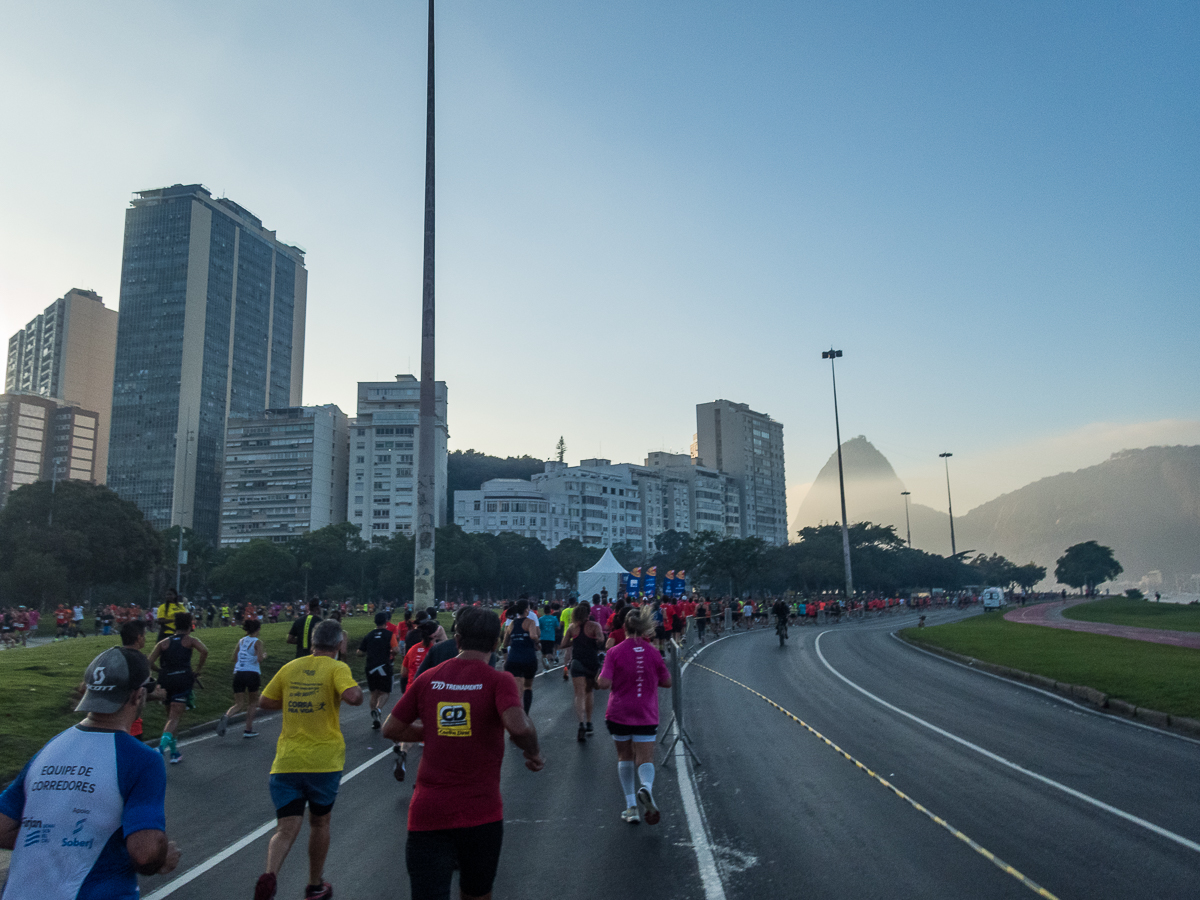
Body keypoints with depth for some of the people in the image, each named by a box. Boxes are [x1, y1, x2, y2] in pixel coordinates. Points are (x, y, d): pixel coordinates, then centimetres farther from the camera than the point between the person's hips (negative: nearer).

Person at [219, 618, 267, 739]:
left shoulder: (241, 641, 13)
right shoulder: (258, 642, -3)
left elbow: (234, 659, 13)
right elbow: (260, 659, -15)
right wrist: (264, 655, 6)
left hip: (238, 674, 4)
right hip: (252, 674, -4)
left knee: (239, 704, 7)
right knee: (253, 702, 15)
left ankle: (226, 716, -25)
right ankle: (248, 729, 14)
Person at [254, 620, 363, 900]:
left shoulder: (290, 668, 7)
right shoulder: (336, 668, -7)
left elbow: (265, 702, 14)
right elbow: (353, 697, -25)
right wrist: (357, 689, -3)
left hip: (287, 761, 2)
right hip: (324, 760, -2)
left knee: (286, 829, 2)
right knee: (319, 823, 18)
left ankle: (269, 875, -25)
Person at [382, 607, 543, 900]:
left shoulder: (427, 679, 2)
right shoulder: (499, 680, -9)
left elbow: (390, 729, 9)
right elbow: (518, 726, -25)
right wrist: (533, 752, -6)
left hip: (426, 813, 2)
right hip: (480, 814, -1)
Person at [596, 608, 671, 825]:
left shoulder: (615, 652, -9)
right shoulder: (653, 652, -2)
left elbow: (604, 683, -16)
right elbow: (667, 682, 6)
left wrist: (599, 679, 6)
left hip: (619, 713, 0)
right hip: (646, 715, 0)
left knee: (625, 757, 16)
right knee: (645, 759, 1)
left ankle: (631, 806, 15)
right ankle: (646, 787, -31)